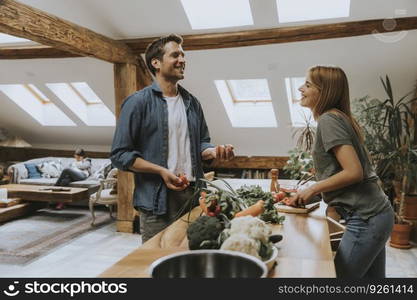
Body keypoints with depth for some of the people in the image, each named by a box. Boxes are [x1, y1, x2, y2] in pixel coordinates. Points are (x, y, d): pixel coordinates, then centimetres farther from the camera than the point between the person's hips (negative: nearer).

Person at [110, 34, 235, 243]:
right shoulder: (138, 102, -6)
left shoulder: (192, 102, 12)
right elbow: (120, 154, -8)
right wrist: (161, 171, -18)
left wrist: (214, 152, -4)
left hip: (193, 195, 6)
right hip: (157, 201, -5)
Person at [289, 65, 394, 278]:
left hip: (365, 219, -10)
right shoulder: (339, 117, 15)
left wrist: (312, 189, -12)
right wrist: (305, 193, 16)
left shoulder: (328, 120, -14)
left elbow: (354, 172, -22)